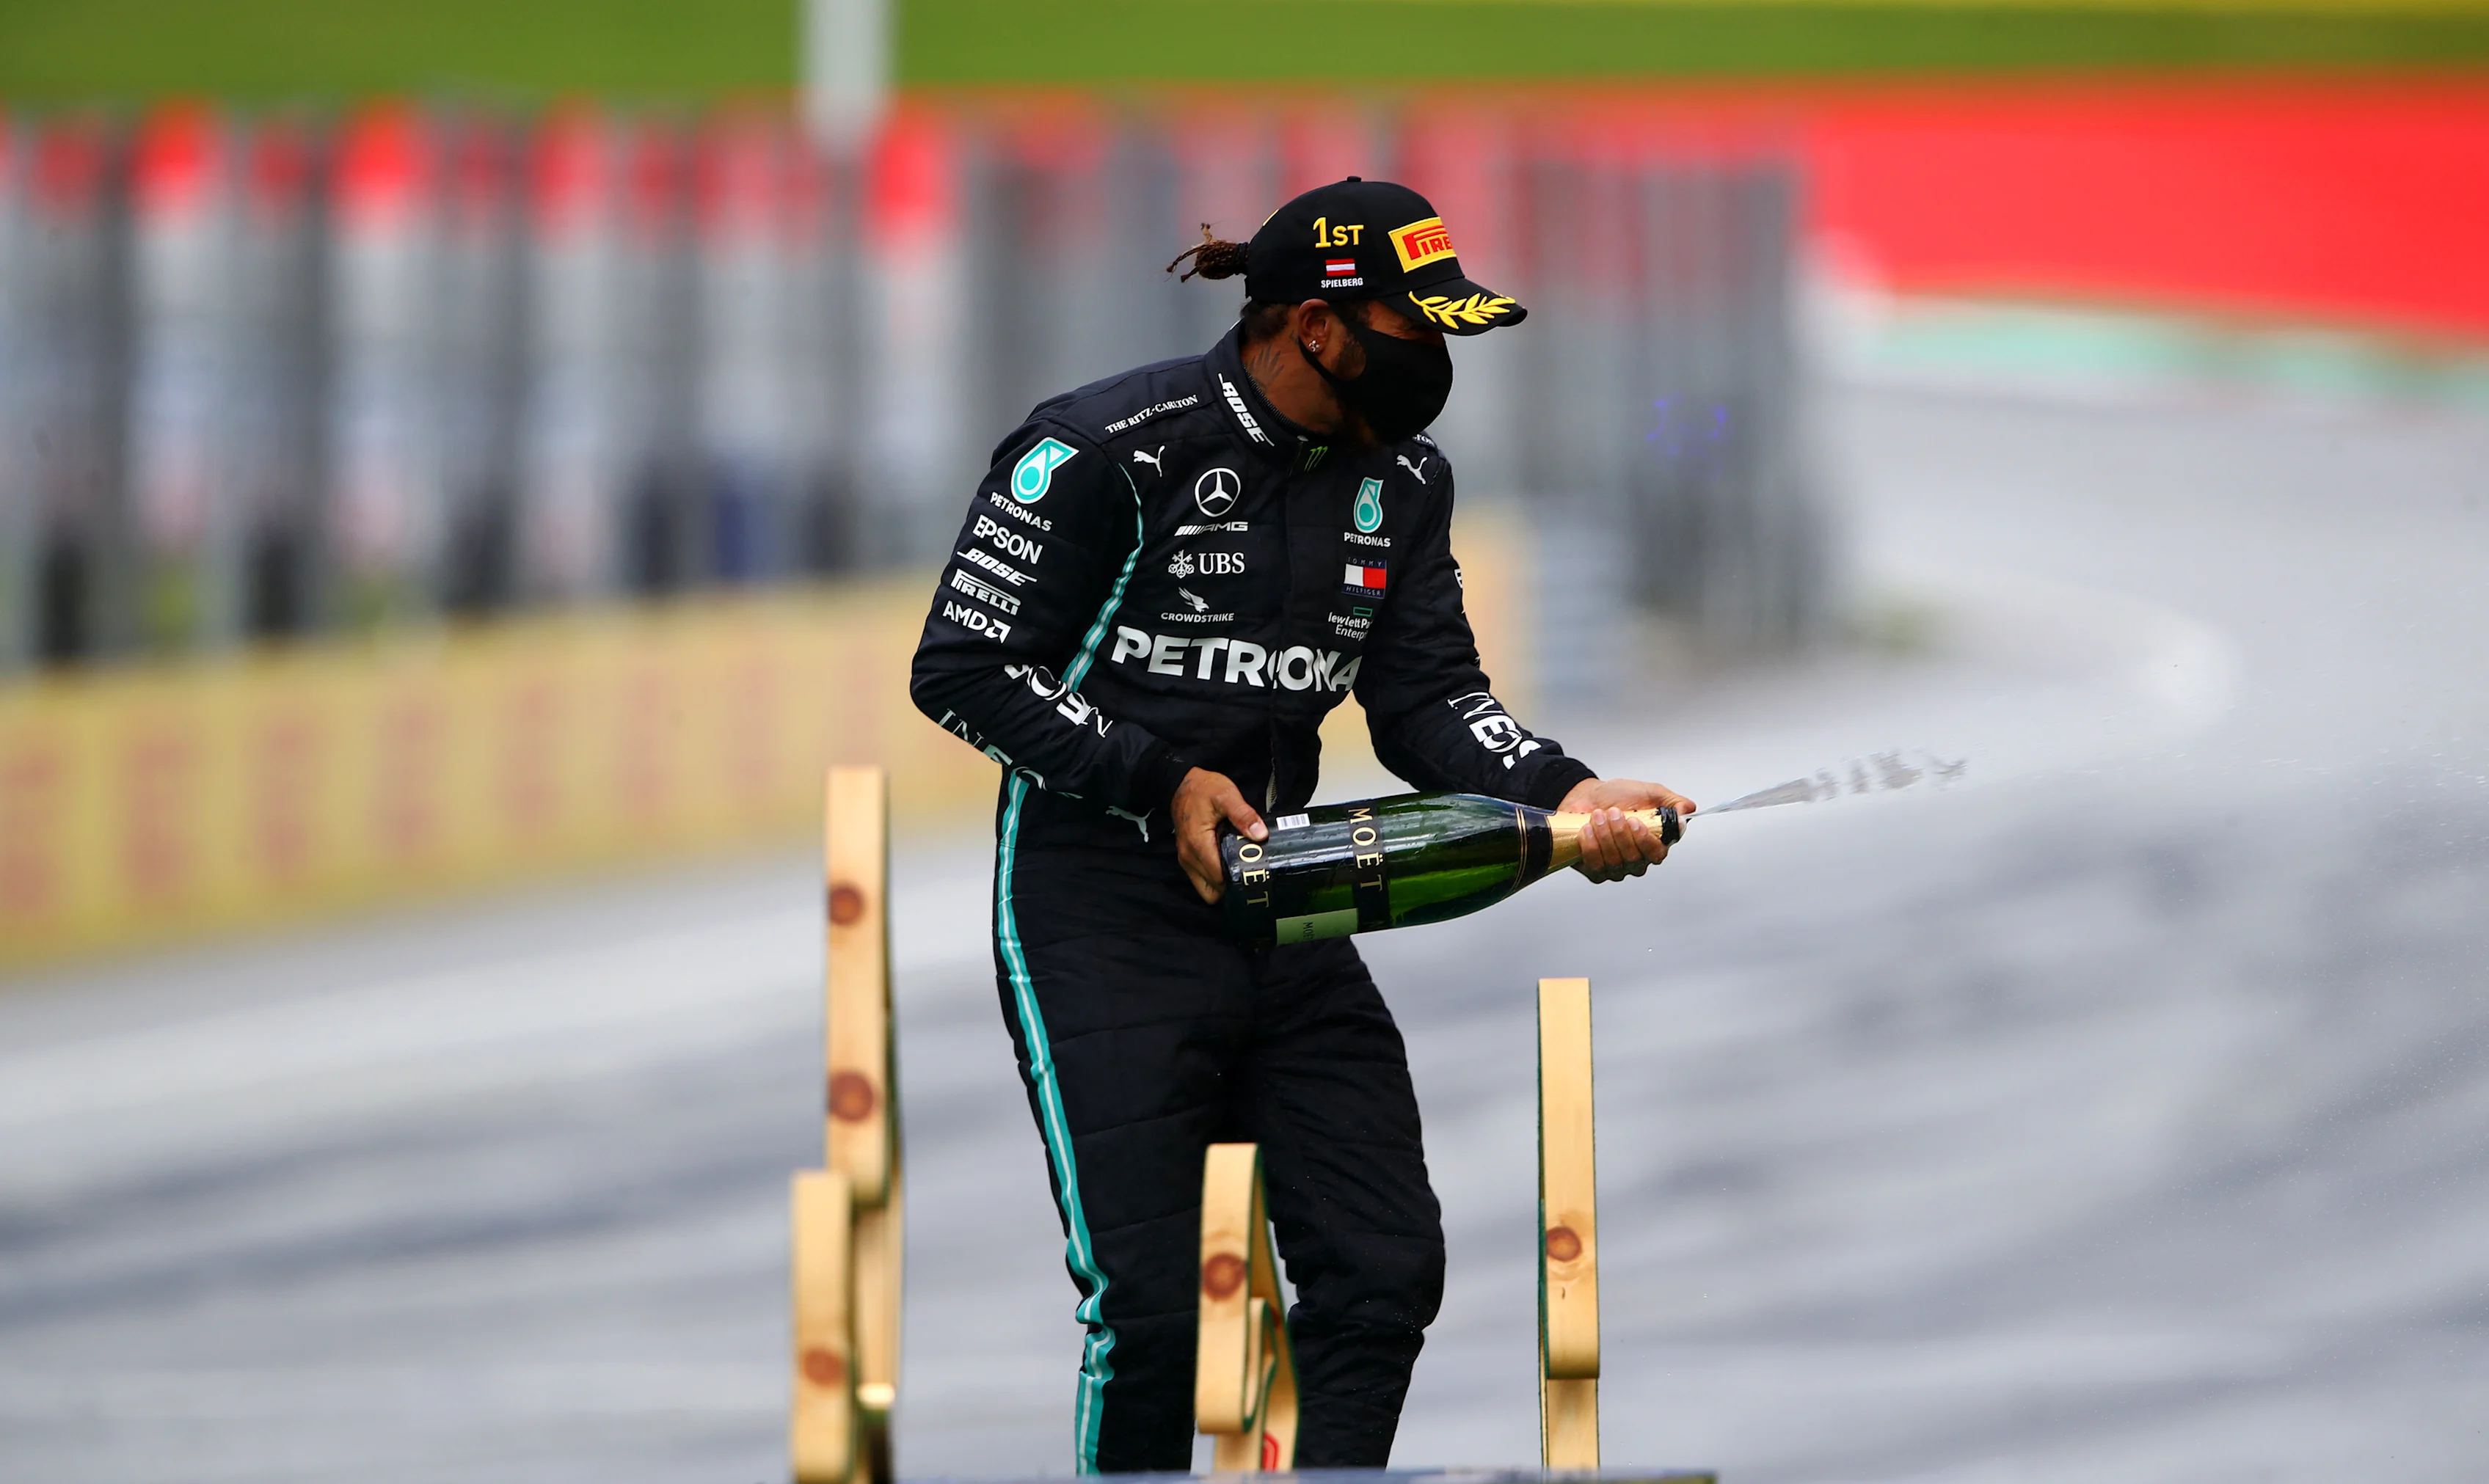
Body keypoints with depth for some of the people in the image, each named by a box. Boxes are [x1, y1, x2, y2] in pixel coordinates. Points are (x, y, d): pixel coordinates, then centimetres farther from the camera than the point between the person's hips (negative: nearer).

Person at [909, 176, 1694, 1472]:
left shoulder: (1401, 481, 8)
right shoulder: (1111, 448, -13)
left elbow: (1427, 698, 4)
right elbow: (962, 668, -10)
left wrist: (1562, 794, -15)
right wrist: (1161, 781, -17)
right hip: (1101, 916, -7)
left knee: (1385, 1268, 1)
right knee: (1146, 1302, -11)